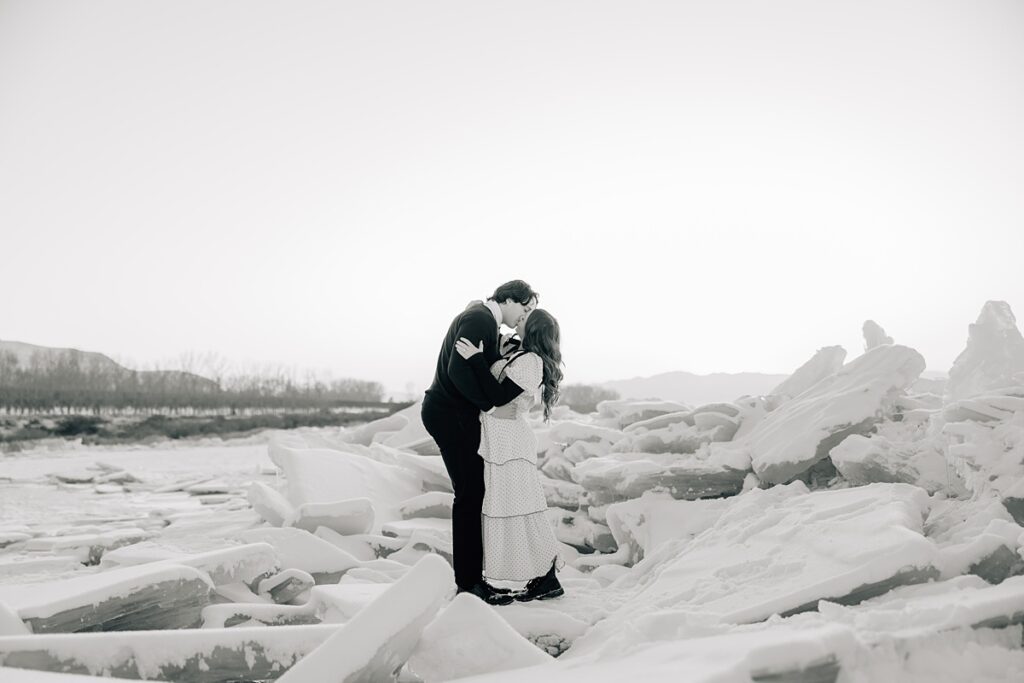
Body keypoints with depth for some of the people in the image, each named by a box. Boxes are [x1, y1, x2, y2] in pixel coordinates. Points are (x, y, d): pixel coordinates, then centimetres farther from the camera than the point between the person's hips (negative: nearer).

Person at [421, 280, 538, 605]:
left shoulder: (484, 319, 19)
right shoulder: (480, 319, -14)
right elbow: (458, 369, -25)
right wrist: (490, 407, -21)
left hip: (456, 414, 11)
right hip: (451, 416, -11)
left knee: (473, 494, 11)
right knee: (470, 495, -7)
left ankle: (471, 578, 18)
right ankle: (468, 583, 1)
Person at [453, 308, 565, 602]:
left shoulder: (530, 361, -16)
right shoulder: (519, 355, 15)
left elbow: (498, 396, -21)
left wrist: (477, 358, -23)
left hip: (509, 444, -10)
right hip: (502, 444, 10)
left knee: (518, 509, -5)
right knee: (517, 508, 12)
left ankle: (548, 580, 4)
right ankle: (543, 577, 18)